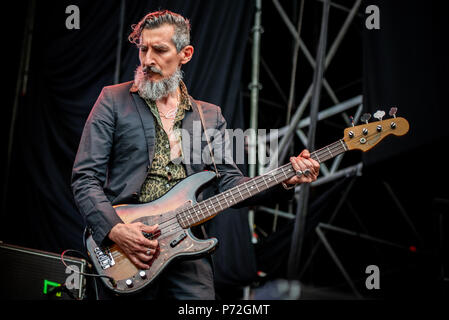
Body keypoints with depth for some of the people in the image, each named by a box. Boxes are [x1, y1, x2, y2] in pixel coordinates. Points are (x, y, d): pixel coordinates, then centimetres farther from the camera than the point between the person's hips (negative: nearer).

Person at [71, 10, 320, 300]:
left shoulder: (210, 115, 14)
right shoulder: (114, 100, 4)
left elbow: (229, 183, 10)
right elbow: (85, 178, 0)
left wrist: (285, 182, -6)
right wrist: (115, 229, -16)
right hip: (123, 250, -2)